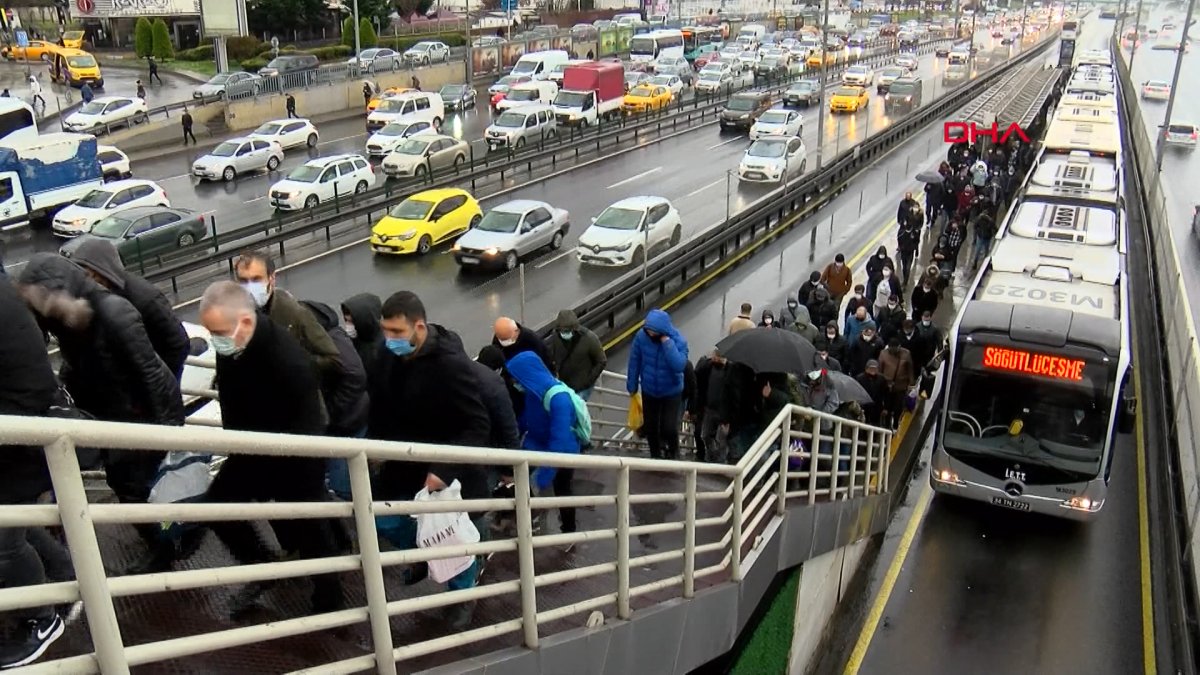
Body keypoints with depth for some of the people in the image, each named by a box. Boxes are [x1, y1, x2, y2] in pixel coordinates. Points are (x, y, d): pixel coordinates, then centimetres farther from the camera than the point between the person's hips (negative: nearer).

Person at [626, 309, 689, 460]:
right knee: (650, 426, 13)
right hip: (649, 391, 3)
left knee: (669, 428, -6)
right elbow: (634, 362, -5)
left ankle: (673, 452, 28)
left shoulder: (678, 341, -24)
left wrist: (667, 342, -39)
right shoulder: (641, 336, -18)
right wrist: (632, 386, 2)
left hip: (671, 392, -3)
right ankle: (656, 455, 40)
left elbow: (679, 366, -38)